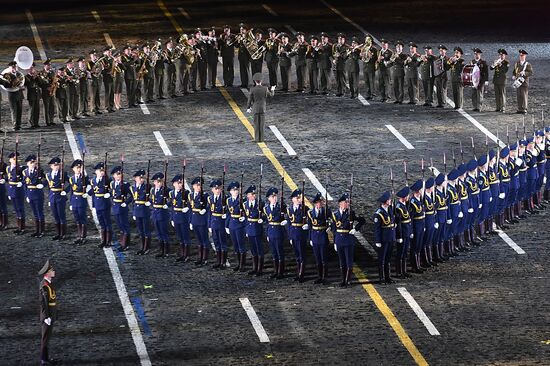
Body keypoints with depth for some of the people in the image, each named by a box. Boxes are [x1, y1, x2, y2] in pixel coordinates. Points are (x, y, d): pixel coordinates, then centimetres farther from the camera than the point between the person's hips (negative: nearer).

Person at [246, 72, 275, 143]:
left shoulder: (252, 90, -11)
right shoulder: (265, 89, -8)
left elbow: (249, 100, -6)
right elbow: (271, 95, 11)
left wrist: (248, 108, 10)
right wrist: (272, 90, 34)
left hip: (255, 109, -1)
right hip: (263, 109, 1)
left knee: (256, 124, 5)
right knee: (262, 124, 5)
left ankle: (257, 138, 4)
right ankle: (261, 138, 4)